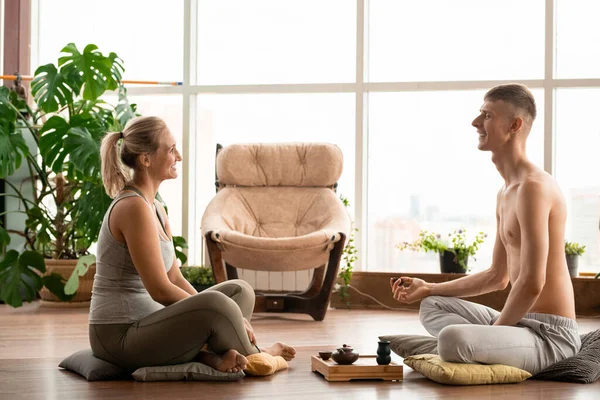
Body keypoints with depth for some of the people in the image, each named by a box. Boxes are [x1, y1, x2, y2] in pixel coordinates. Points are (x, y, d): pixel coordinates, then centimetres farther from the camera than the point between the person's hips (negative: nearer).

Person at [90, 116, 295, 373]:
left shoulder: (154, 207, 12)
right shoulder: (134, 207, -18)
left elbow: (176, 279, 12)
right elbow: (160, 290, -21)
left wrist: (224, 315, -1)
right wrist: (219, 313, -12)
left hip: (142, 325, 10)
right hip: (119, 337, -10)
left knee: (240, 291, 8)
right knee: (218, 303, -28)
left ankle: (209, 355, -15)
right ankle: (252, 356, 2)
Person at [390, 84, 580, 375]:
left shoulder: (534, 187, -19)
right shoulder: (506, 192, 15)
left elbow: (532, 283, -25)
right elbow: (497, 277, 21)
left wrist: (495, 328, -11)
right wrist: (428, 289, 17)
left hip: (550, 334, -10)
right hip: (521, 322, 10)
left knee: (452, 338, -33)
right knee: (432, 307, 19)